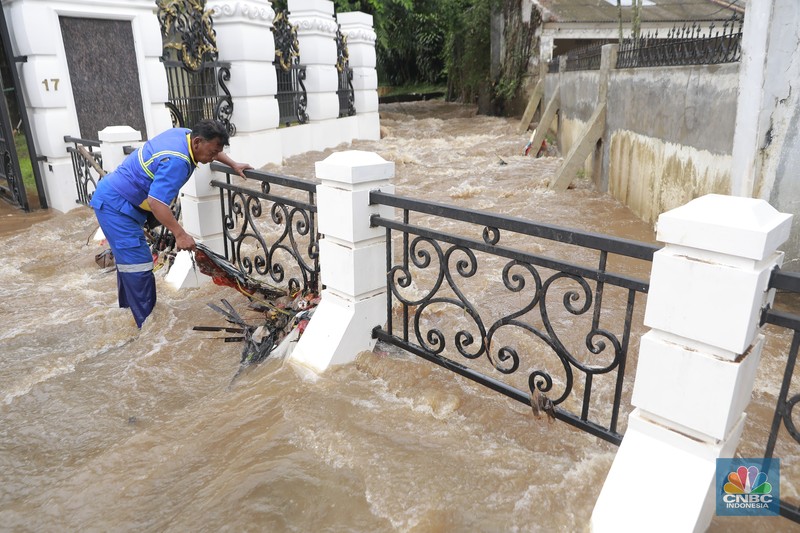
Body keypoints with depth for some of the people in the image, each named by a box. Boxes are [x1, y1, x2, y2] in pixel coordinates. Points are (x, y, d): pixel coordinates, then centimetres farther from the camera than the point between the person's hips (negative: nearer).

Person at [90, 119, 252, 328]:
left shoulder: (184, 134, 0)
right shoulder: (176, 161, -29)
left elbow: (211, 148, 23)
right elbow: (156, 202, -36)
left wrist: (233, 165, 23)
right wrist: (180, 234, -34)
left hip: (115, 198, 11)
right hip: (115, 204, -11)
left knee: (128, 258, 20)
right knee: (138, 265, -12)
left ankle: (129, 312, 33)